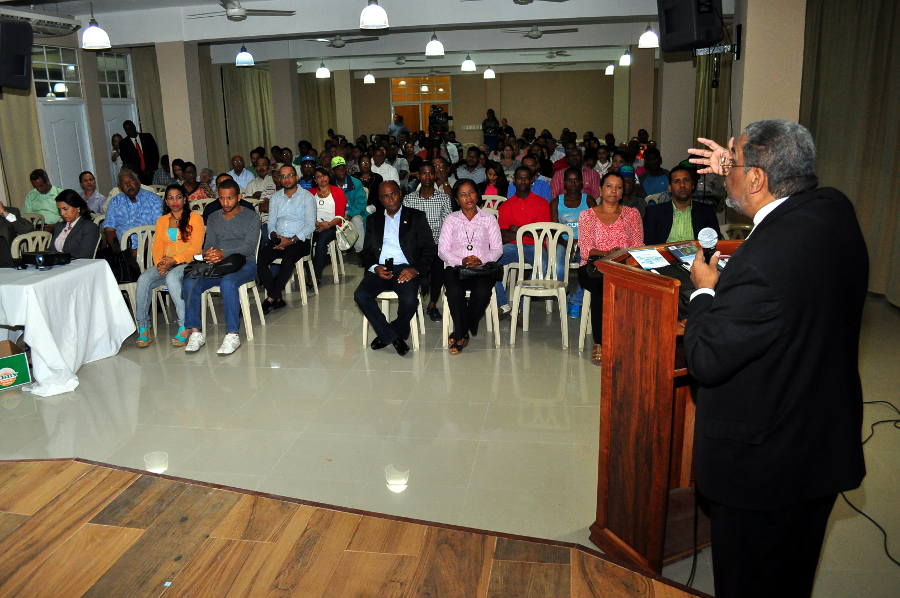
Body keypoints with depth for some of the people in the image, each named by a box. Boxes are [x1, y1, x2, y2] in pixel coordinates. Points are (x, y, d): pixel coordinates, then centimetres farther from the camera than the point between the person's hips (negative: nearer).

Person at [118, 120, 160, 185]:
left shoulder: (148, 137, 10)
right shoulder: (123, 143, 7)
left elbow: (155, 154, 7)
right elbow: (125, 161, 4)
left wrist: (152, 169, -4)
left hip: (152, 174, 1)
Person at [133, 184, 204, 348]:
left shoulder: (195, 218, 5)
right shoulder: (162, 221, 23)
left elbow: (196, 248, -5)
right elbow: (157, 246, 13)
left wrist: (175, 260, -17)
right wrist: (159, 263, -8)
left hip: (187, 263, -5)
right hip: (165, 265, 5)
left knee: (171, 277, -37)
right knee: (143, 279, -25)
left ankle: (184, 327, -34)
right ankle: (143, 329, -22)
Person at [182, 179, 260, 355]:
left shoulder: (251, 217, 4)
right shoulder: (213, 218, 21)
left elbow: (249, 246, -9)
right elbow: (209, 244, 12)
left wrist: (223, 253, -26)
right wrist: (209, 255, -15)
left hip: (243, 263, -4)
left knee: (227, 282, -38)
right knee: (189, 283, -23)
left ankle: (232, 334, -34)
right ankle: (195, 332, -18)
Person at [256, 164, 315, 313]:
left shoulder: (307, 196, 3)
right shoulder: (275, 197, 17)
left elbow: (310, 225, -5)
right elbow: (271, 223, 15)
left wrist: (291, 240, -17)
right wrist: (274, 236, -8)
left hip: (299, 240, -4)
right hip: (278, 239, 4)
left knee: (288, 258, -36)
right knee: (259, 259, -24)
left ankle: (271, 299, -26)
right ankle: (277, 299, -19)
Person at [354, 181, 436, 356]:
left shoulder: (416, 217, 11)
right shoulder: (373, 219, 20)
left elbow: (429, 248, 4)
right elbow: (366, 251, 16)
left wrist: (415, 269, -13)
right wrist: (374, 267, -7)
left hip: (405, 269, -3)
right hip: (380, 269, 3)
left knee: (409, 300, -31)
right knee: (360, 295, -25)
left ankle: (386, 335, -2)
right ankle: (393, 337, -12)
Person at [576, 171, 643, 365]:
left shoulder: (632, 214, 16)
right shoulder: (587, 215, 12)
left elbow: (638, 247, 7)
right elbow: (585, 250, 1)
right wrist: (606, 254, -18)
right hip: (593, 268, -1)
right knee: (602, 285, -36)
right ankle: (598, 342, -27)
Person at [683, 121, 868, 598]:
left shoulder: (760, 264, -34)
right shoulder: (836, 210, -7)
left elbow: (705, 361, -26)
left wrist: (704, 291, -11)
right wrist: (737, 172, 17)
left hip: (763, 466, -8)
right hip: (827, 446, 8)